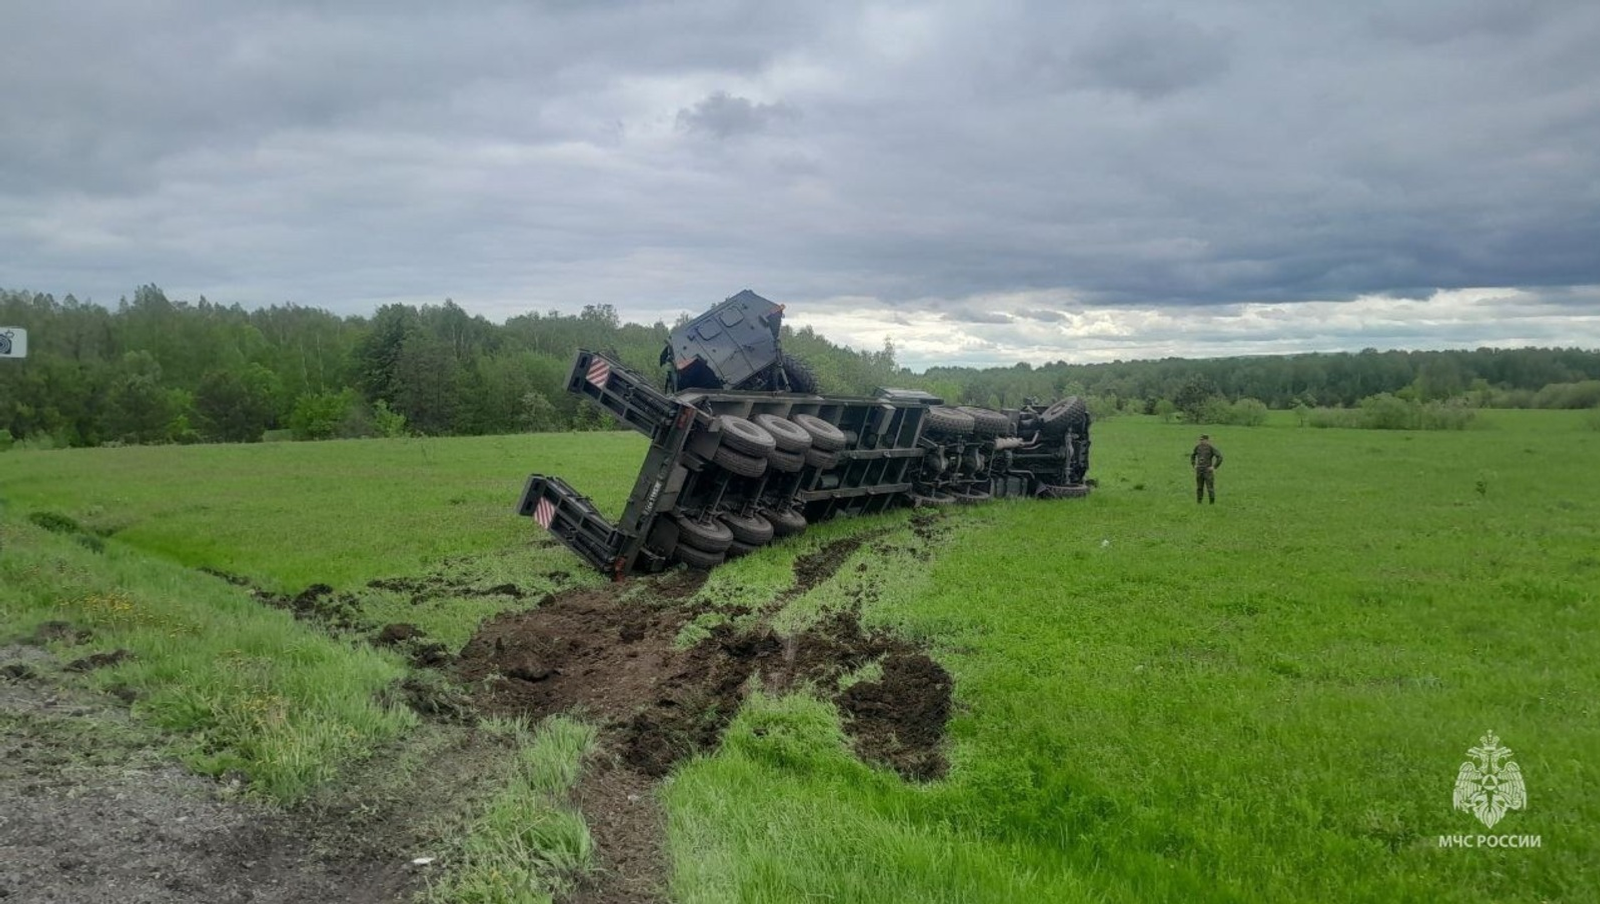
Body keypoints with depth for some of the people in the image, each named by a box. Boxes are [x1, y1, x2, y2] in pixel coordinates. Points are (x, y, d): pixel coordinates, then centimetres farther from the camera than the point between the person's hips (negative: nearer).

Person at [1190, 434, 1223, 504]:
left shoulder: (1211, 448, -10)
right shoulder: (1197, 447, 5)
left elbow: (1220, 457, -15)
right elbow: (1192, 455, 23)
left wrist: (1214, 467, -15)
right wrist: (1194, 465, 12)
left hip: (1208, 471, -5)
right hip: (1199, 471, 5)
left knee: (1210, 488, -4)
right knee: (1199, 488, 9)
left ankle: (1212, 504, 5)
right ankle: (1198, 503, 16)